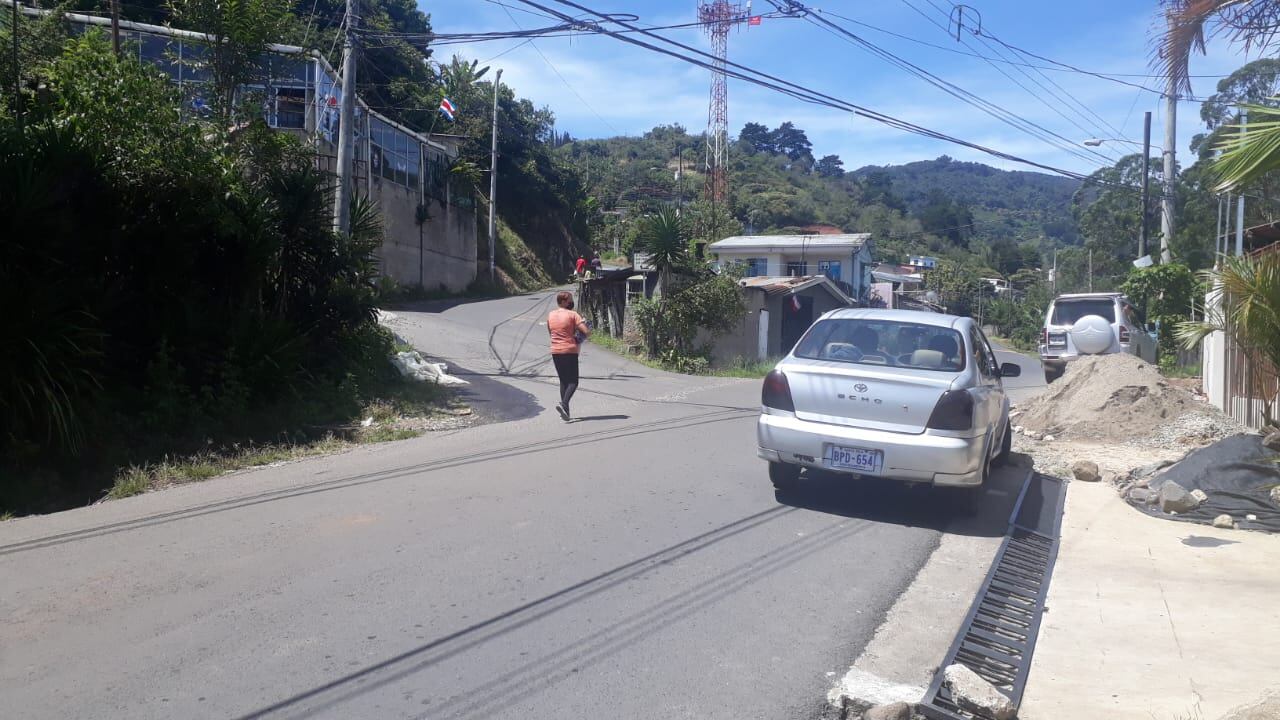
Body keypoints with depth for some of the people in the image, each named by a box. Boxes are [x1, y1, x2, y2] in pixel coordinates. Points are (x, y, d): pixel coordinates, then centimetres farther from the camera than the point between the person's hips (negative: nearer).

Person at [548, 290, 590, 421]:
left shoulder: (550, 315, 10)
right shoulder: (572, 315, -8)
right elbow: (587, 332, -14)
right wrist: (580, 339, 6)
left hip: (555, 351, 6)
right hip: (570, 351, -6)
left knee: (563, 381, 14)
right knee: (573, 382, -2)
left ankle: (565, 411, 10)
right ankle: (563, 404, -24)